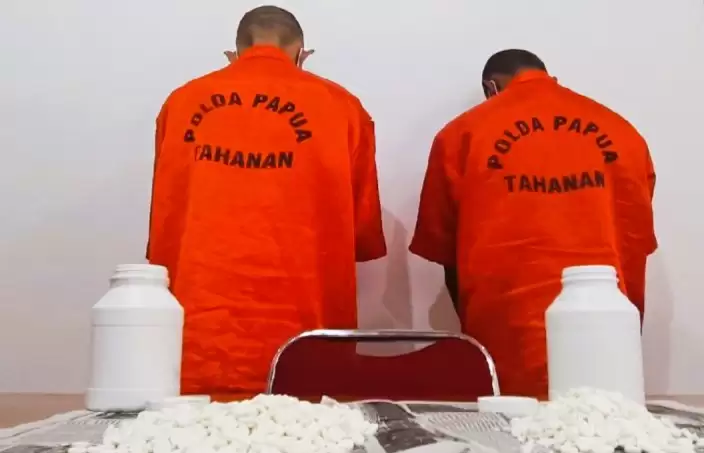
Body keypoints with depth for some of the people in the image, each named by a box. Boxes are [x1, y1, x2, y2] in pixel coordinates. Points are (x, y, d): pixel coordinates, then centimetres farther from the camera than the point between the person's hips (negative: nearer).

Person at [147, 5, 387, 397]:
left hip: (197, 339, 2)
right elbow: (364, 233, 10)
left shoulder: (182, 103, 9)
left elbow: (164, 222, 16)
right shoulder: (340, 107, 4)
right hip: (299, 334, -2)